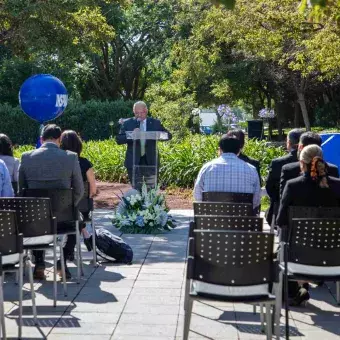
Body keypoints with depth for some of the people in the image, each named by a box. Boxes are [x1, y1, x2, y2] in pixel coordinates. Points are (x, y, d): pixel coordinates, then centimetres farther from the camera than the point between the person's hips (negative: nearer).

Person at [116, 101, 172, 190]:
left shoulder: (155, 123, 5)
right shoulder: (127, 124, 3)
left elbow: (168, 135, 5)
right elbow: (118, 140, -4)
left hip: (150, 161, 0)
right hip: (134, 162, 0)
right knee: (137, 189, 4)